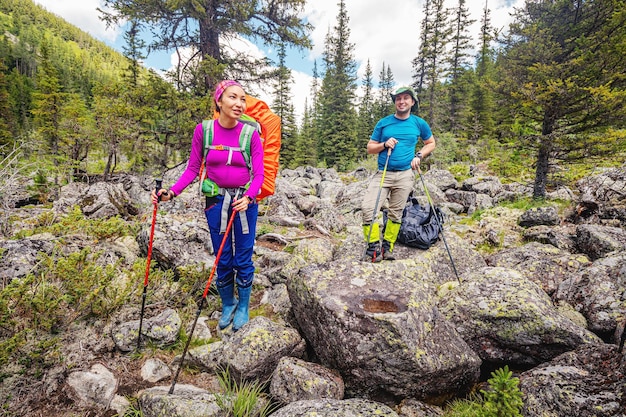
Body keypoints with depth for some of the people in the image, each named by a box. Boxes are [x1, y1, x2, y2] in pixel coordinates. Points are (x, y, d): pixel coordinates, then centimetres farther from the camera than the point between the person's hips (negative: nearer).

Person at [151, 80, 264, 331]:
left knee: (243, 259, 8)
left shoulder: (250, 134, -10)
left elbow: (258, 174, -8)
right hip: (216, 201, 1)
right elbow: (193, 168, -1)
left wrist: (247, 197, -26)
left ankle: (243, 307, 31)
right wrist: (172, 192, -15)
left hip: (245, 202, -1)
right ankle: (227, 305, 36)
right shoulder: (203, 130, -7)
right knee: (223, 259, 12)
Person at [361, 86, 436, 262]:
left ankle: (387, 247, 18)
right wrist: (384, 145, -11)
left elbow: (431, 144, 19)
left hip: (405, 175, 1)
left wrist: (419, 156, 2)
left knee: (396, 213, 5)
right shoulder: (383, 123, 4)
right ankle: (373, 247, -5)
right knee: (368, 207, -16)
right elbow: (370, 148, 8)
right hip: (383, 173, 0)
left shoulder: (419, 123, 6)